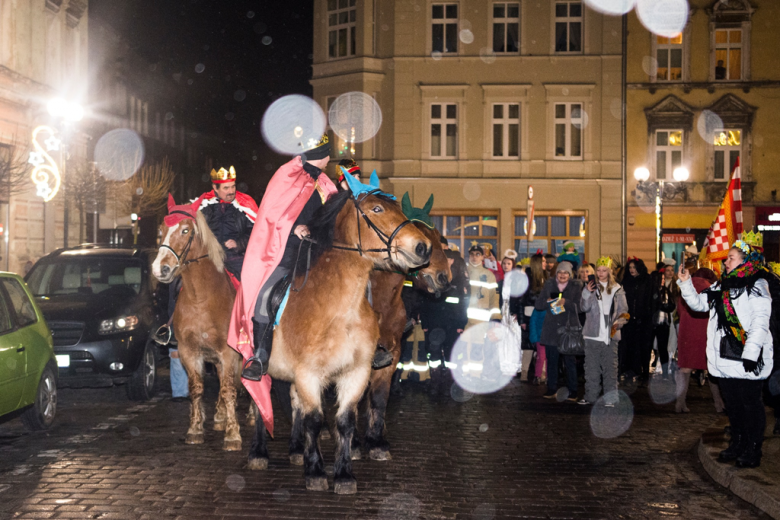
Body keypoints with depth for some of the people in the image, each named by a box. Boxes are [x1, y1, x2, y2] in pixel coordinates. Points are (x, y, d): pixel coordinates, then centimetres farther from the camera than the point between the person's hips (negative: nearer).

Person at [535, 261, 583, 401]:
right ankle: (552, 389, 16)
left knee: (570, 361, -2)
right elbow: (538, 304, 6)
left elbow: (579, 307, -6)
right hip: (551, 329, 2)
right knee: (551, 360, 6)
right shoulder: (549, 285, 9)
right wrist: (547, 301, -14)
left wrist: (566, 302, -21)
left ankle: (572, 391, 4)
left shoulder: (576, 286, 3)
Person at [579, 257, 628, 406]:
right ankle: (590, 396, 10)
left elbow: (623, 310, 11)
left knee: (610, 367, -2)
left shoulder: (617, 289, 9)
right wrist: (587, 293, -20)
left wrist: (619, 321, -9)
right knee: (591, 367, 3)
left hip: (610, 335, 0)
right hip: (592, 334, 1)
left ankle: (610, 398, 1)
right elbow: (585, 307, -3)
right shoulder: (592, 286, 8)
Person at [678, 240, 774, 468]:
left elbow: (760, 322, -14)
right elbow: (699, 304, 18)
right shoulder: (722, 286, 15)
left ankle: (753, 450, 10)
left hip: (747, 361, -7)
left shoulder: (756, 285, -8)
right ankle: (737, 444, 28)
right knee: (732, 403, 15)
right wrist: (685, 283, 5)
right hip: (725, 359, 7)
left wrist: (751, 353, -21)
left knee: (750, 404, 1)